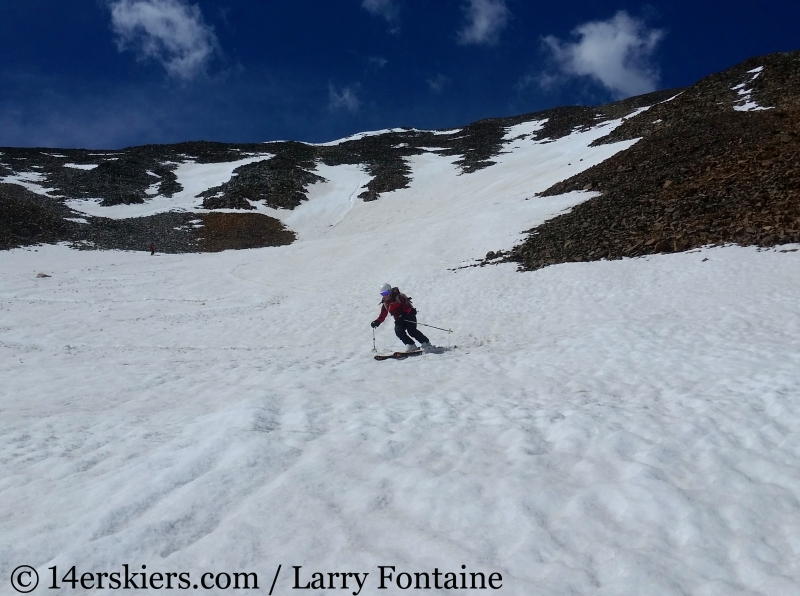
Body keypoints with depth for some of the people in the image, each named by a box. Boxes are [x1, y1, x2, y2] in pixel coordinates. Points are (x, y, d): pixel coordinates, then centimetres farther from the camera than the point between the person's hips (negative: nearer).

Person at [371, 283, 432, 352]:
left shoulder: (399, 297, -13)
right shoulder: (385, 303, 8)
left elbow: (407, 306, -19)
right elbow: (383, 315, 10)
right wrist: (377, 322, -7)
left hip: (408, 315, -6)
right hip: (399, 319, 6)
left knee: (411, 331, -22)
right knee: (398, 331, -19)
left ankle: (426, 343, -10)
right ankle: (411, 345, -12)